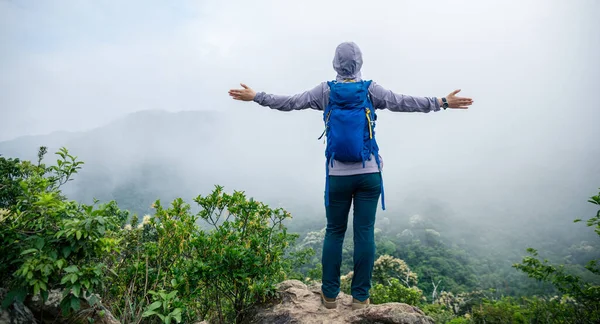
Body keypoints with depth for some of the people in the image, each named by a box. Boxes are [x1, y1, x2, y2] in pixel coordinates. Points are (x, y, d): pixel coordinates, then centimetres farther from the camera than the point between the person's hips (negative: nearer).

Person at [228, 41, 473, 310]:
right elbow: (404, 103, -1)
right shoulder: (371, 90, -2)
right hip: (369, 174, 0)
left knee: (334, 232, 11)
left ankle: (330, 294, 17)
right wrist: (442, 103, 9)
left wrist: (255, 97, 12)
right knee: (365, 233, 5)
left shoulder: (325, 91, -1)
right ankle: (360, 297, 13)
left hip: (337, 176, 1)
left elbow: (289, 102, 1)